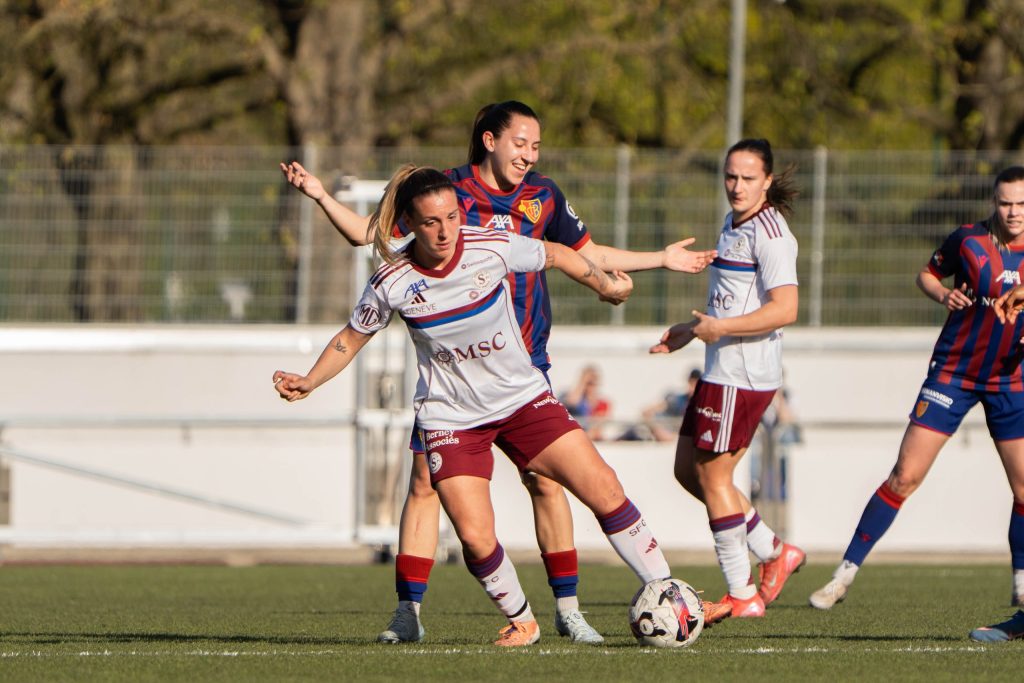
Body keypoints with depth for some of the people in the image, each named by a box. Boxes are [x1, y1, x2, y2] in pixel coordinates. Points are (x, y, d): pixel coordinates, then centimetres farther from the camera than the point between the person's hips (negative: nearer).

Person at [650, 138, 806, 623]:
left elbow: (784, 310, -24)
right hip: (721, 371, 10)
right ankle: (775, 554, 20)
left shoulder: (768, 234, -15)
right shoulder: (734, 225, 16)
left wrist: (719, 328, -21)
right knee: (688, 470, 14)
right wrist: (690, 330, 22)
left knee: (712, 475, -5)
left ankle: (742, 595, 2)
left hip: (742, 375, -10)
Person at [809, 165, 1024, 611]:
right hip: (952, 372, -2)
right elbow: (927, 274, 8)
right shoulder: (968, 240, -8)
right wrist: (943, 295, -13)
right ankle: (846, 571, -1)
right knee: (905, 476, -8)